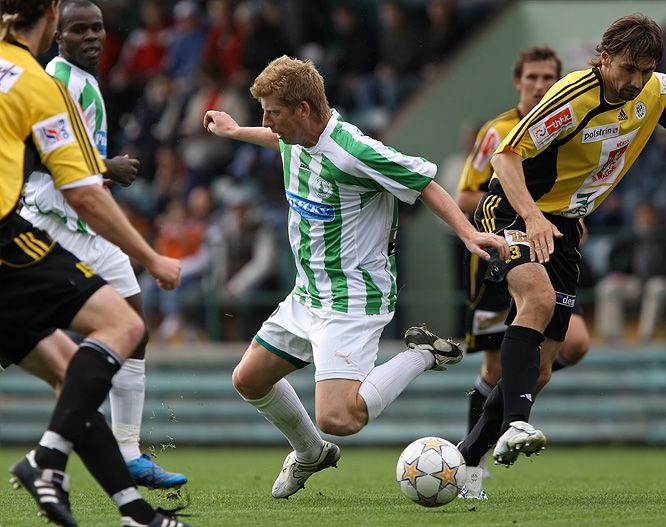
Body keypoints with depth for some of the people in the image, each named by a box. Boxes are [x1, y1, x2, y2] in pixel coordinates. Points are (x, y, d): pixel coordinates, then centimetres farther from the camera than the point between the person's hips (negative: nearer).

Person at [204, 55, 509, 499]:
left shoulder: (353, 152, -25)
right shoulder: (296, 139, 2)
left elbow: (423, 182, -16)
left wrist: (468, 232, -25)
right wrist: (235, 132, 43)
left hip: (351, 302, -9)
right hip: (307, 294, 9)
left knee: (338, 419, -24)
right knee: (249, 380, 16)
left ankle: (422, 355, -2)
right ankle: (311, 454, 40)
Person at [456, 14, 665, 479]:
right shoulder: (575, 97, -22)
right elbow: (507, 155, -24)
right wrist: (531, 217, -39)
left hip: (564, 226, 7)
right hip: (512, 211, -7)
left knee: (541, 370, 3)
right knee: (538, 299, -36)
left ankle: (463, 462, 14)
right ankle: (514, 425, -46)